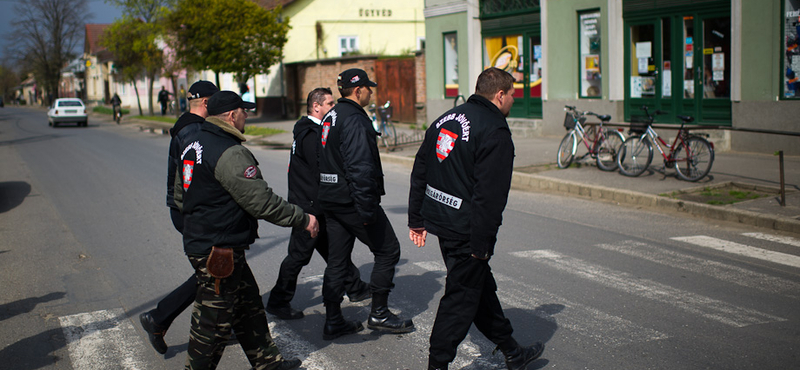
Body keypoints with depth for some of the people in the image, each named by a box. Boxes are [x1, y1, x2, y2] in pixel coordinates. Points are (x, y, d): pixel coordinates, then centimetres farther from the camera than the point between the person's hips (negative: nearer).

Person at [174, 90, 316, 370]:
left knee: (248, 304, 20)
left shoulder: (193, 143, 10)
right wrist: (303, 219, -13)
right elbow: (262, 201, -23)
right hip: (219, 251, -11)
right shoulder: (230, 153, -22)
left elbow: (180, 196, 20)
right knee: (214, 319, 1)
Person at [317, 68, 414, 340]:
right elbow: (360, 167, -25)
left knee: (337, 261, 12)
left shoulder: (331, 117, 15)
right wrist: (367, 209, -25)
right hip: (352, 202, -10)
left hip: (331, 202, 10)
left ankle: (333, 322, 17)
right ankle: (379, 314, 10)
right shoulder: (354, 120, -17)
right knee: (387, 251, 4)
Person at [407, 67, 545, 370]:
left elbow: (419, 171, 13)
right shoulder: (496, 132, -16)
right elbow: (490, 195, -22)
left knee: (481, 287, 19)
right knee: (461, 298, 3)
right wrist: (481, 244, -19)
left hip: (439, 219, 9)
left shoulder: (446, 119, 11)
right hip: (466, 230, -9)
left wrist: (416, 219, 18)